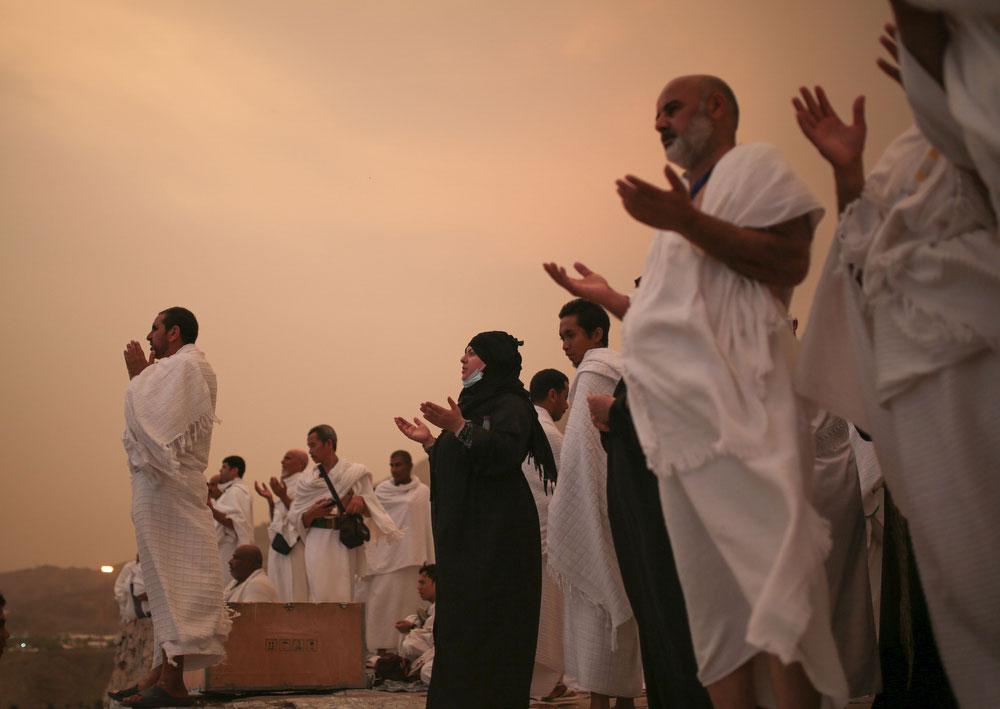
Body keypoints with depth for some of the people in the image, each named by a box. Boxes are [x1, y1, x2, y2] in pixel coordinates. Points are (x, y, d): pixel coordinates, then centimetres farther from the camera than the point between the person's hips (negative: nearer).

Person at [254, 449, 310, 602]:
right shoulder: (286, 483, 18)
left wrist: (283, 497, -21)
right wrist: (270, 498, 9)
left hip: (295, 545, -9)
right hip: (280, 544, 9)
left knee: (293, 594, -9)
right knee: (280, 592, 8)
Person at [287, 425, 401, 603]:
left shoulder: (356, 473, 5)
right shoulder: (308, 479, 13)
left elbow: (370, 510, 4)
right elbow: (294, 517, 9)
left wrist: (360, 501, -18)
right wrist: (312, 513, -10)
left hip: (345, 543, -2)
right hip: (317, 544, 2)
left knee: (341, 597, -7)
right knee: (320, 597, -6)